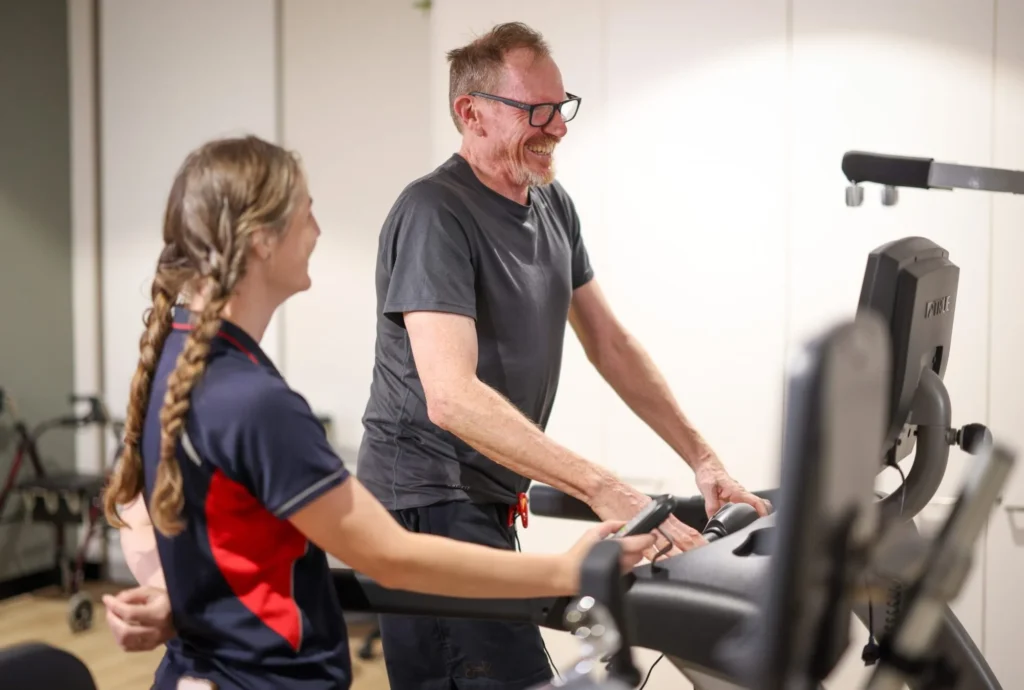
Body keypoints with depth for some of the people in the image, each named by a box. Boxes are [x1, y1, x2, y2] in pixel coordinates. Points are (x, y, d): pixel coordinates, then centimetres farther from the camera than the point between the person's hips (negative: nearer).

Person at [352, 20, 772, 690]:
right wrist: (604, 491, -34)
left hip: (489, 500, 8)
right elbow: (450, 396, -28)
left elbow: (609, 340, 14)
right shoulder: (435, 213, -18)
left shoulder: (554, 206, 10)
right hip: (429, 499, -8)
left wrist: (703, 458, 5)